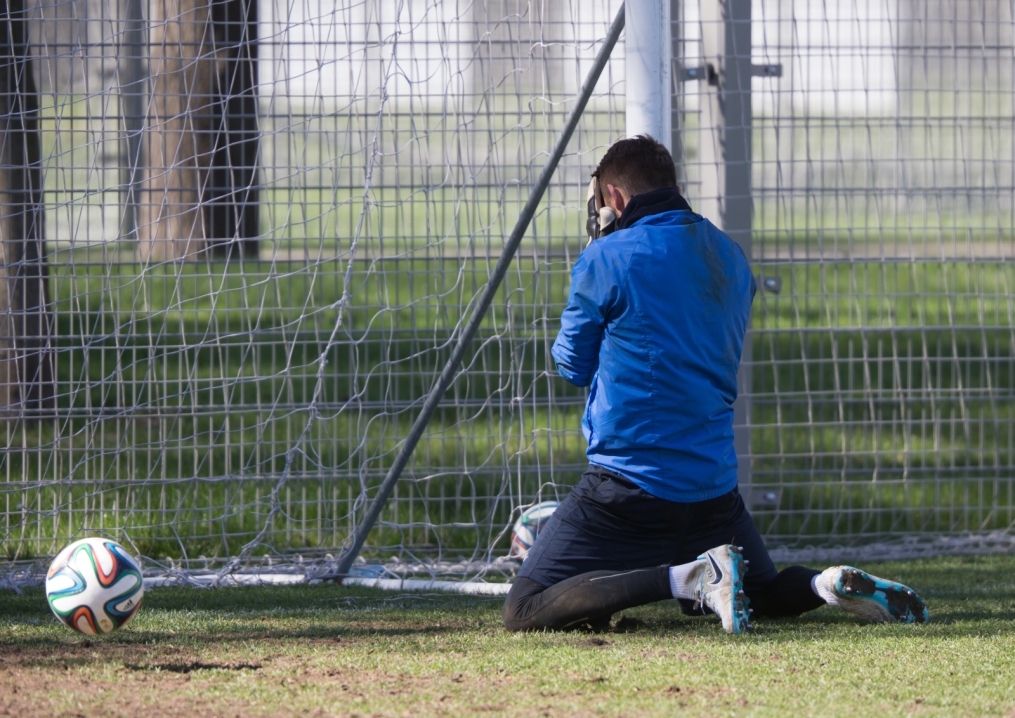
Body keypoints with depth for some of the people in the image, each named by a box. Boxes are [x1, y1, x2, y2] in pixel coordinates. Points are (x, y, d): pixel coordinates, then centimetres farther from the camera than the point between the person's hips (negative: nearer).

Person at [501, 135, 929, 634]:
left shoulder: (606, 260, -9)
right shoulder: (731, 259, 11)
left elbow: (573, 365, 3)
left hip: (629, 485, -7)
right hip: (714, 483, 7)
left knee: (525, 612, -7)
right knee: (758, 592, 28)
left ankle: (688, 576, -22)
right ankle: (830, 584, -7)